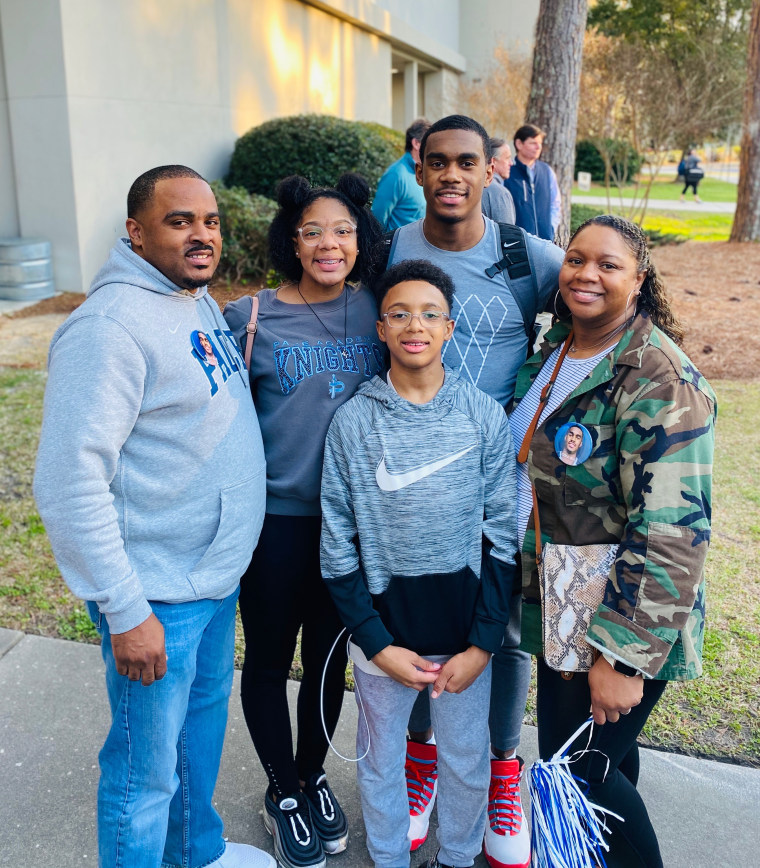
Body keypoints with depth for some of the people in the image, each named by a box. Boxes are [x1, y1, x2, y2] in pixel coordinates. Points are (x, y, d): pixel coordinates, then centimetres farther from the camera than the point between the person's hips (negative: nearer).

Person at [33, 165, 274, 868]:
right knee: (147, 771, 8)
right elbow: (71, 480, -25)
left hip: (216, 573, 10)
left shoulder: (200, 302, 7)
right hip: (157, 595, -9)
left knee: (205, 710, 26)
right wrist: (126, 612, -23)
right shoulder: (111, 325, -22)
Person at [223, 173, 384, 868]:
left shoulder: (374, 310, 0)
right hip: (277, 517, -2)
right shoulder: (249, 317, -8)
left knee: (330, 653, 17)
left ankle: (313, 775, 42)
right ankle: (283, 792, 36)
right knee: (270, 658, 12)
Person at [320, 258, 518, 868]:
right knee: (381, 761, 18)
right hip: (382, 629, 0)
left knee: (467, 762, 17)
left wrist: (482, 643, -6)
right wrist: (377, 644, -8)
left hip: (467, 632, 1)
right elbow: (338, 545, -5)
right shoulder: (353, 421, -8)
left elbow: (503, 536, -4)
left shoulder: (485, 416, -7)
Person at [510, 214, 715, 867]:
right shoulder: (554, 349, 5)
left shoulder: (660, 383, -21)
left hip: (621, 619, -7)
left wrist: (622, 656, -25)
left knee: (579, 770, 4)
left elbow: (671, 533, -25)